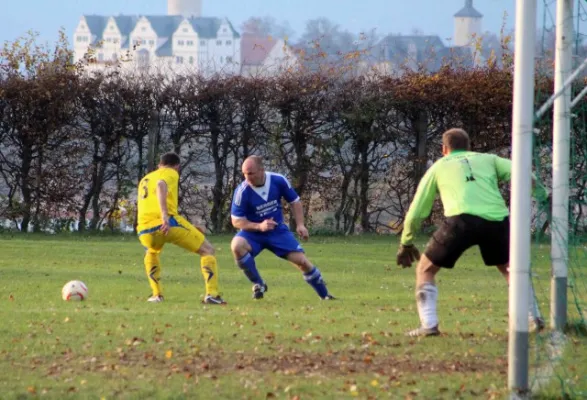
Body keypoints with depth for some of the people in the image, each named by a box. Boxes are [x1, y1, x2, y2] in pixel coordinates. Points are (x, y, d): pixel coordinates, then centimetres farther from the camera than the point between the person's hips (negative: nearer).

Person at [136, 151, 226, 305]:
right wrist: (164, 215, -26)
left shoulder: (145, 179, 33)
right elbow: (161, 185, -13)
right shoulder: (171, 173, 12)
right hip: (168, 223, -6)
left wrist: (189, 228, 46)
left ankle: (157, 294, 26)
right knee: (207, 250, 10)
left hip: (145, 230, 6)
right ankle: (211, 294, -6)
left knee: (151, 252, 40)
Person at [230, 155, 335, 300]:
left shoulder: (278, 181, -14)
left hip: (278, 230, 2)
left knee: (302, 261, -8)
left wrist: (300, 225, -8)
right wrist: (259, 226, -29)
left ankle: (325, 295, 12)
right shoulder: (242, 191, -20)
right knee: (237, 245, -33)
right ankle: (258, 284, -15)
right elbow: (236, 221, -15)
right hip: (253, 232, -2)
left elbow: (294, 201, 3)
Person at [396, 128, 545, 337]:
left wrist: (406, 243, 39)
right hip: (497, 220, 2)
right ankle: (533, 318, 23)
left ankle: (428, 325, 1)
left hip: (462, 220, -2)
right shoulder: (488, 160, 29)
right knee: (509, 267, 30)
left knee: (425, 270, 16)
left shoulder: (438, 167, 27)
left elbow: (416, 212, 28)